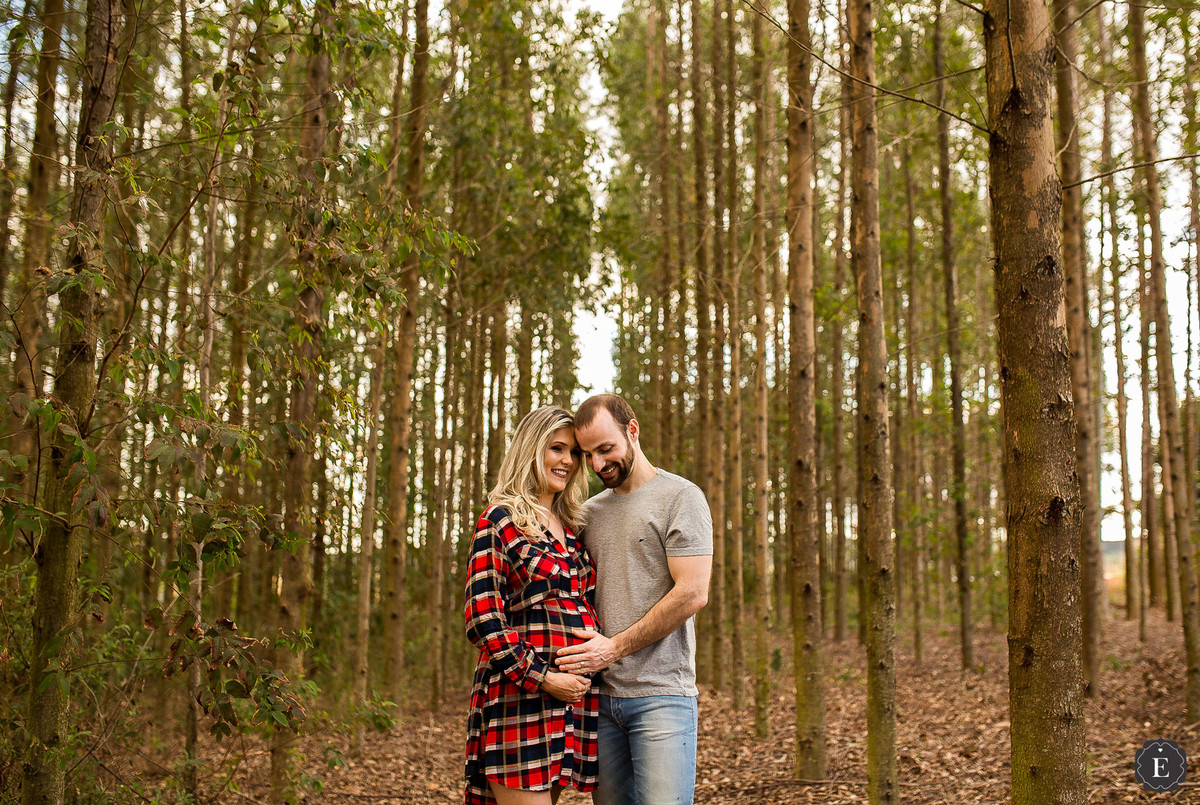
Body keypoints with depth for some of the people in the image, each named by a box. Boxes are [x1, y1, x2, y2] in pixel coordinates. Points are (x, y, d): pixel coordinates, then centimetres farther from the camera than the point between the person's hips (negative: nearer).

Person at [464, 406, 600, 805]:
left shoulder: (570, 528, 18)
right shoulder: (500, 520, -4)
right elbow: (482, 618, -11)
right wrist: (541, 678, -15)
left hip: (574, 694, 7)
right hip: (519, 694, -7)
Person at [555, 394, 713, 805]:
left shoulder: (680, 497, -2)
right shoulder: (590, 511, 17)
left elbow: (692, 594, -11)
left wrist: (615, 647, -11)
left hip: (661, 694, -5)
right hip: (601, 694, 6)